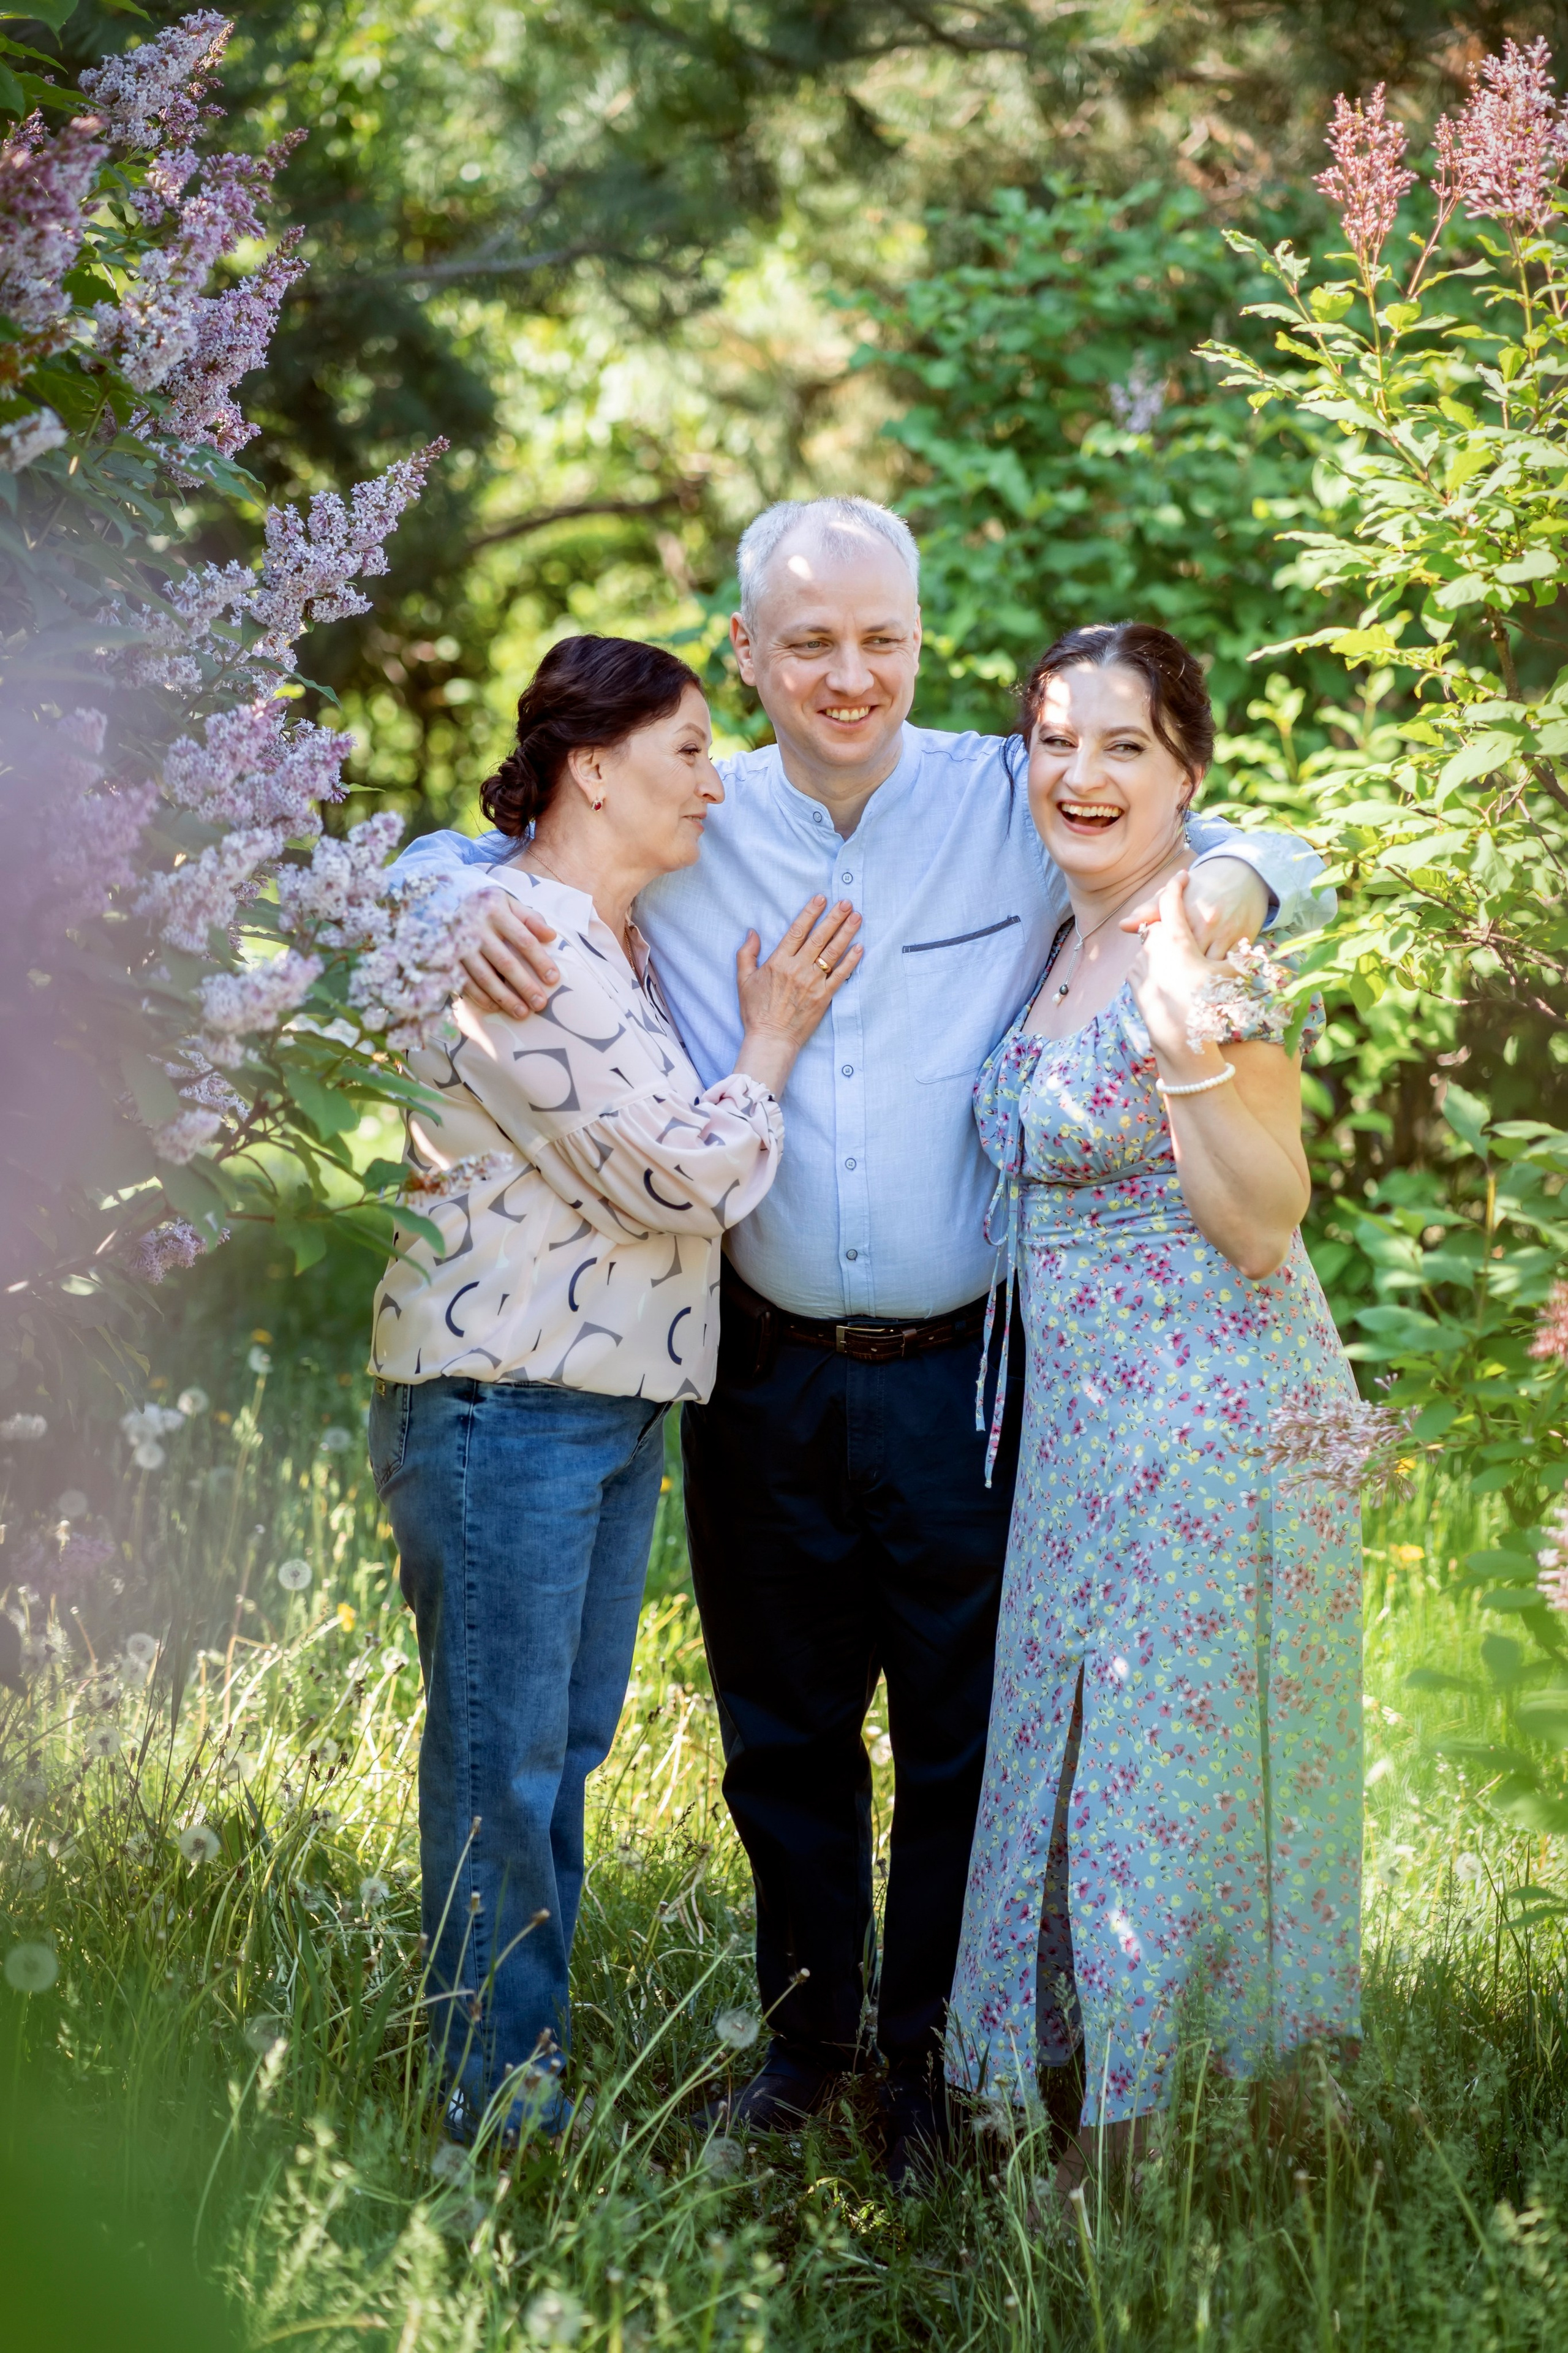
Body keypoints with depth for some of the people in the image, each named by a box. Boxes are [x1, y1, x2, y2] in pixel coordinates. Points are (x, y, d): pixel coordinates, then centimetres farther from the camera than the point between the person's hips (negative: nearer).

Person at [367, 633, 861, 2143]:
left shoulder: (622, 939, 14)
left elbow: (677, 1163, 27)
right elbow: (690, 1173, -20)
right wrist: (772, 1041, -4)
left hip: (614, 1398, 10)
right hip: (502, 1407, -10)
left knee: (566, 1746, 14)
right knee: (502, 1761, -1)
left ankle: (537, 2070, 23)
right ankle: (495, 2106, 8)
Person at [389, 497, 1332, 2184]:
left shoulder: (1020, 806, -3)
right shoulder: (685, 831, 1)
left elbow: (1272, 861, 6)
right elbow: (442, 857, 11)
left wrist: (1232, 880, -19)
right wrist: (469, 908, -13)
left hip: (964, 1372, -2)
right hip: (763, 1373, 2)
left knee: (965, 1730, 7)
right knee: (780, 1729, 15)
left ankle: (932, 2052, 24)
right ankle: (808, 2028, 33)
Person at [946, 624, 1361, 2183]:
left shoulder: (1204, 946, -14)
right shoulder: (1062, 945, 11)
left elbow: (1260, 1229, -17)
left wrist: (1191, 1046, -31)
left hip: (1209, 1408, -9)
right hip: (1086, 1415, 9)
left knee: (1168, 1761, -2)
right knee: (1086, 1752, 13)